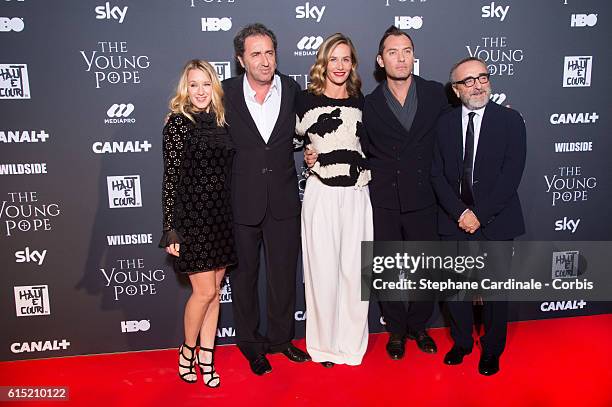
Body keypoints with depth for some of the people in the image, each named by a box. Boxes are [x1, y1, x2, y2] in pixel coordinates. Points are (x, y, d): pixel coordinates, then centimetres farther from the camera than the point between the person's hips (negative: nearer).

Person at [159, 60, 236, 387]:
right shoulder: (178, 122, -5)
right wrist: (170, 229, -11)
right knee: (204, 290, -2)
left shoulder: (221, 121, 10)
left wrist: (233, 219, 11)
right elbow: (170, 178, -8)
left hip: (221, 217, 5)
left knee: (214, 290, 10)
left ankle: (206, 357, 24)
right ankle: (187, 350, 23)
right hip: (191, 216, -5)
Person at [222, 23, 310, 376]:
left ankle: (281, 337, 34)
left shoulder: (293, 90, 0)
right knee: (244, 274, 13)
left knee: (284, 274, 12)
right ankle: (250, 343, 32)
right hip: (240, 202, -1)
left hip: (283, 200, 2)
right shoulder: (226, 93, -5)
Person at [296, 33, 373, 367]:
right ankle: (325, 343, 21)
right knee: (323, 270, 3)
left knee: (354, 271, 5)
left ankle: (351, 342, 22)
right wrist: (309, 156, -2)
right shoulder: (306, 100, 1)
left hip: (356, 196, 3)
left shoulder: (361, 102, 11)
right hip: (321, 196, -2)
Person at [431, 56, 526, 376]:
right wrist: (459, 212, -12)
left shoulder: (510, 121, -3)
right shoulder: (445, 124, 4)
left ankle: (492, 350, 32)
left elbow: (511, 174, -11)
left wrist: (480, 214, -15)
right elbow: (438, 174, 0)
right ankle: (461, 342, 35)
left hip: (495, 222, -2)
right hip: (455, 221, 2)